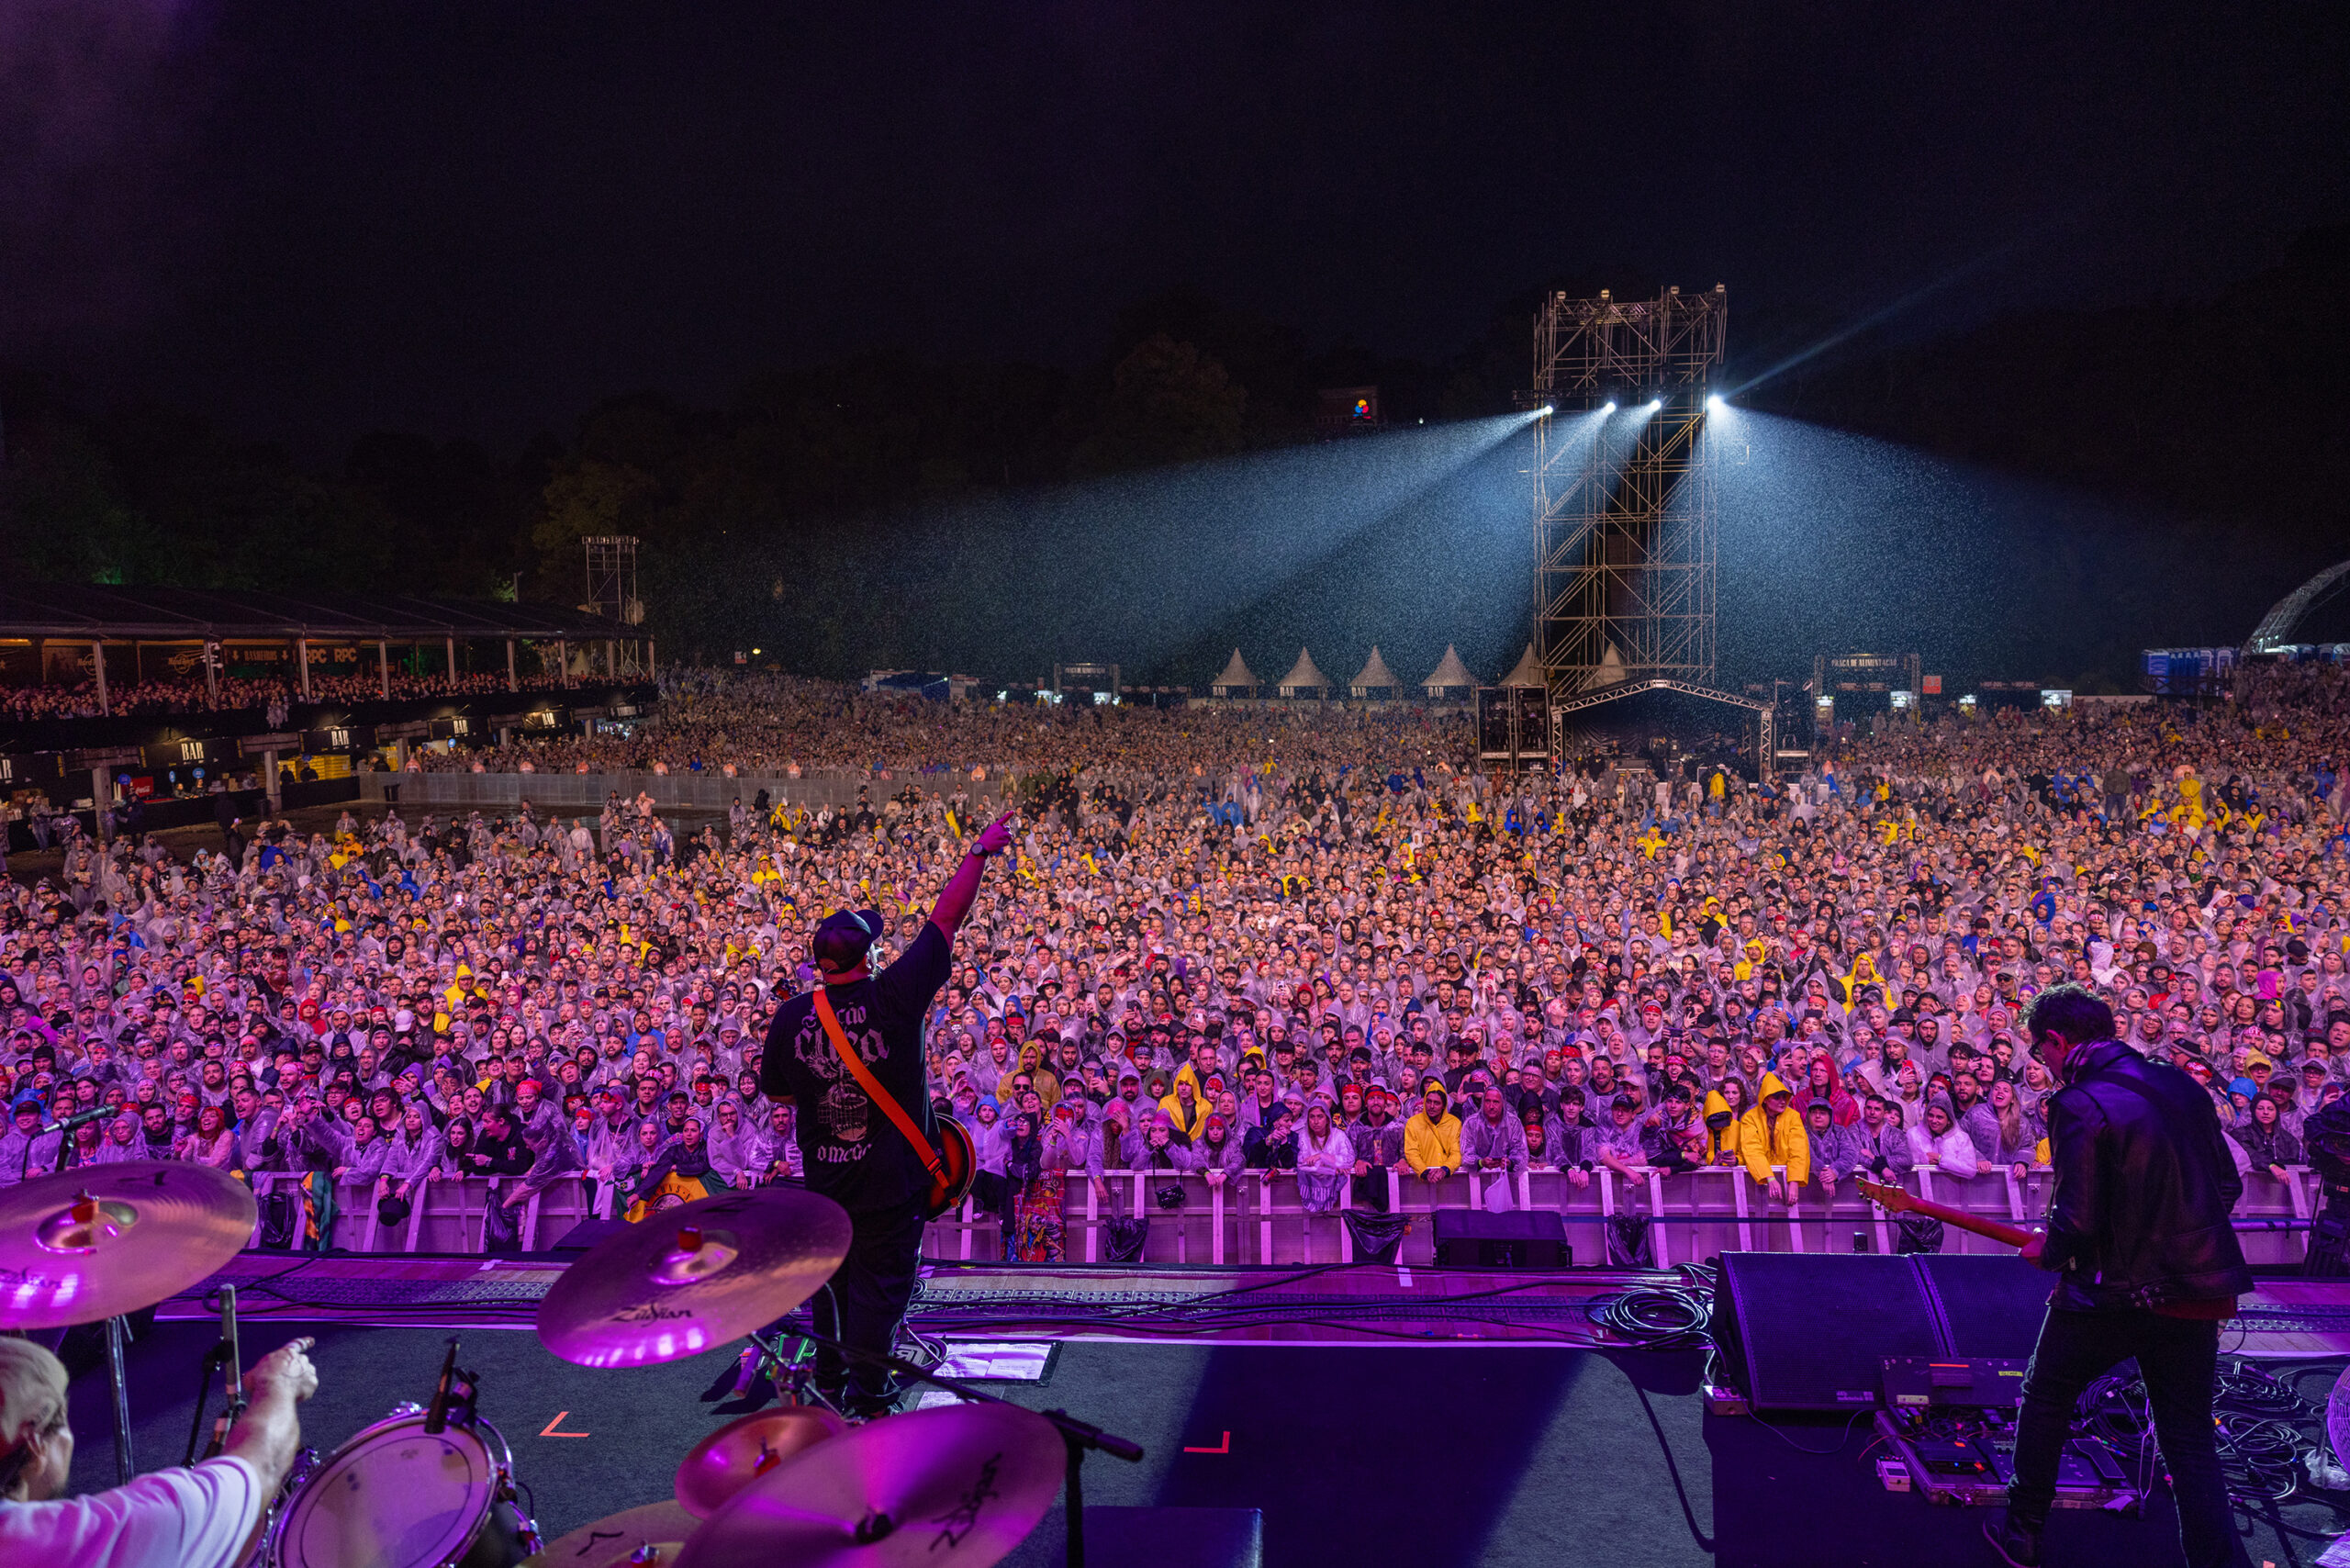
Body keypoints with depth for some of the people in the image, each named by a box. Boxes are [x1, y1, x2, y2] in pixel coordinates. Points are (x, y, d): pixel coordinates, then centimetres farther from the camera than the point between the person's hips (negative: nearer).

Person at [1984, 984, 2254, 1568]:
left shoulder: (2079, 1105, -18)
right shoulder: (2182, 1085, 4)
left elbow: (2077, 1220, -19)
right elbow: (2227, 1186, 12)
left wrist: (2045, 1251, 1)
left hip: (2112, 1294, -5)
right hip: (2198, 1290, 6)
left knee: (2045, 1401, 16)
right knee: (2189, 1440, 12)